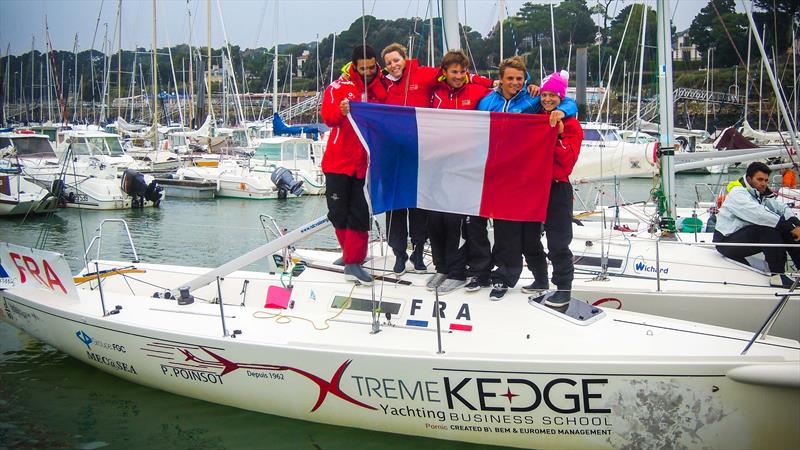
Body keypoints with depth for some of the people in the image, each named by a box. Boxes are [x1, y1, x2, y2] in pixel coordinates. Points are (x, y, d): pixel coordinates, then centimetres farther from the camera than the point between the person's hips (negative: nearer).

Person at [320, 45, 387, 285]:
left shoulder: (382, 89, 5)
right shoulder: (339, 86, 0)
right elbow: (327, 116, -11)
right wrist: (340, 111, -32)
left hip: (365, 163, 1)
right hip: (338, 161, 0)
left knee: (360, 213, -4)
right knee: (338, 212, 5)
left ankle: (353, 262, 2)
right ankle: (350, 252, 26)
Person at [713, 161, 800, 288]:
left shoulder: (763, 193, 7)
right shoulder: (737, 193, -18)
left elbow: (782, 208, -2)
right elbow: (759, 215, -31)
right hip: (726, 241, -8)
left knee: (786, 229, -4)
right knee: (769, 229, -28)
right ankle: (778, 276, -28)